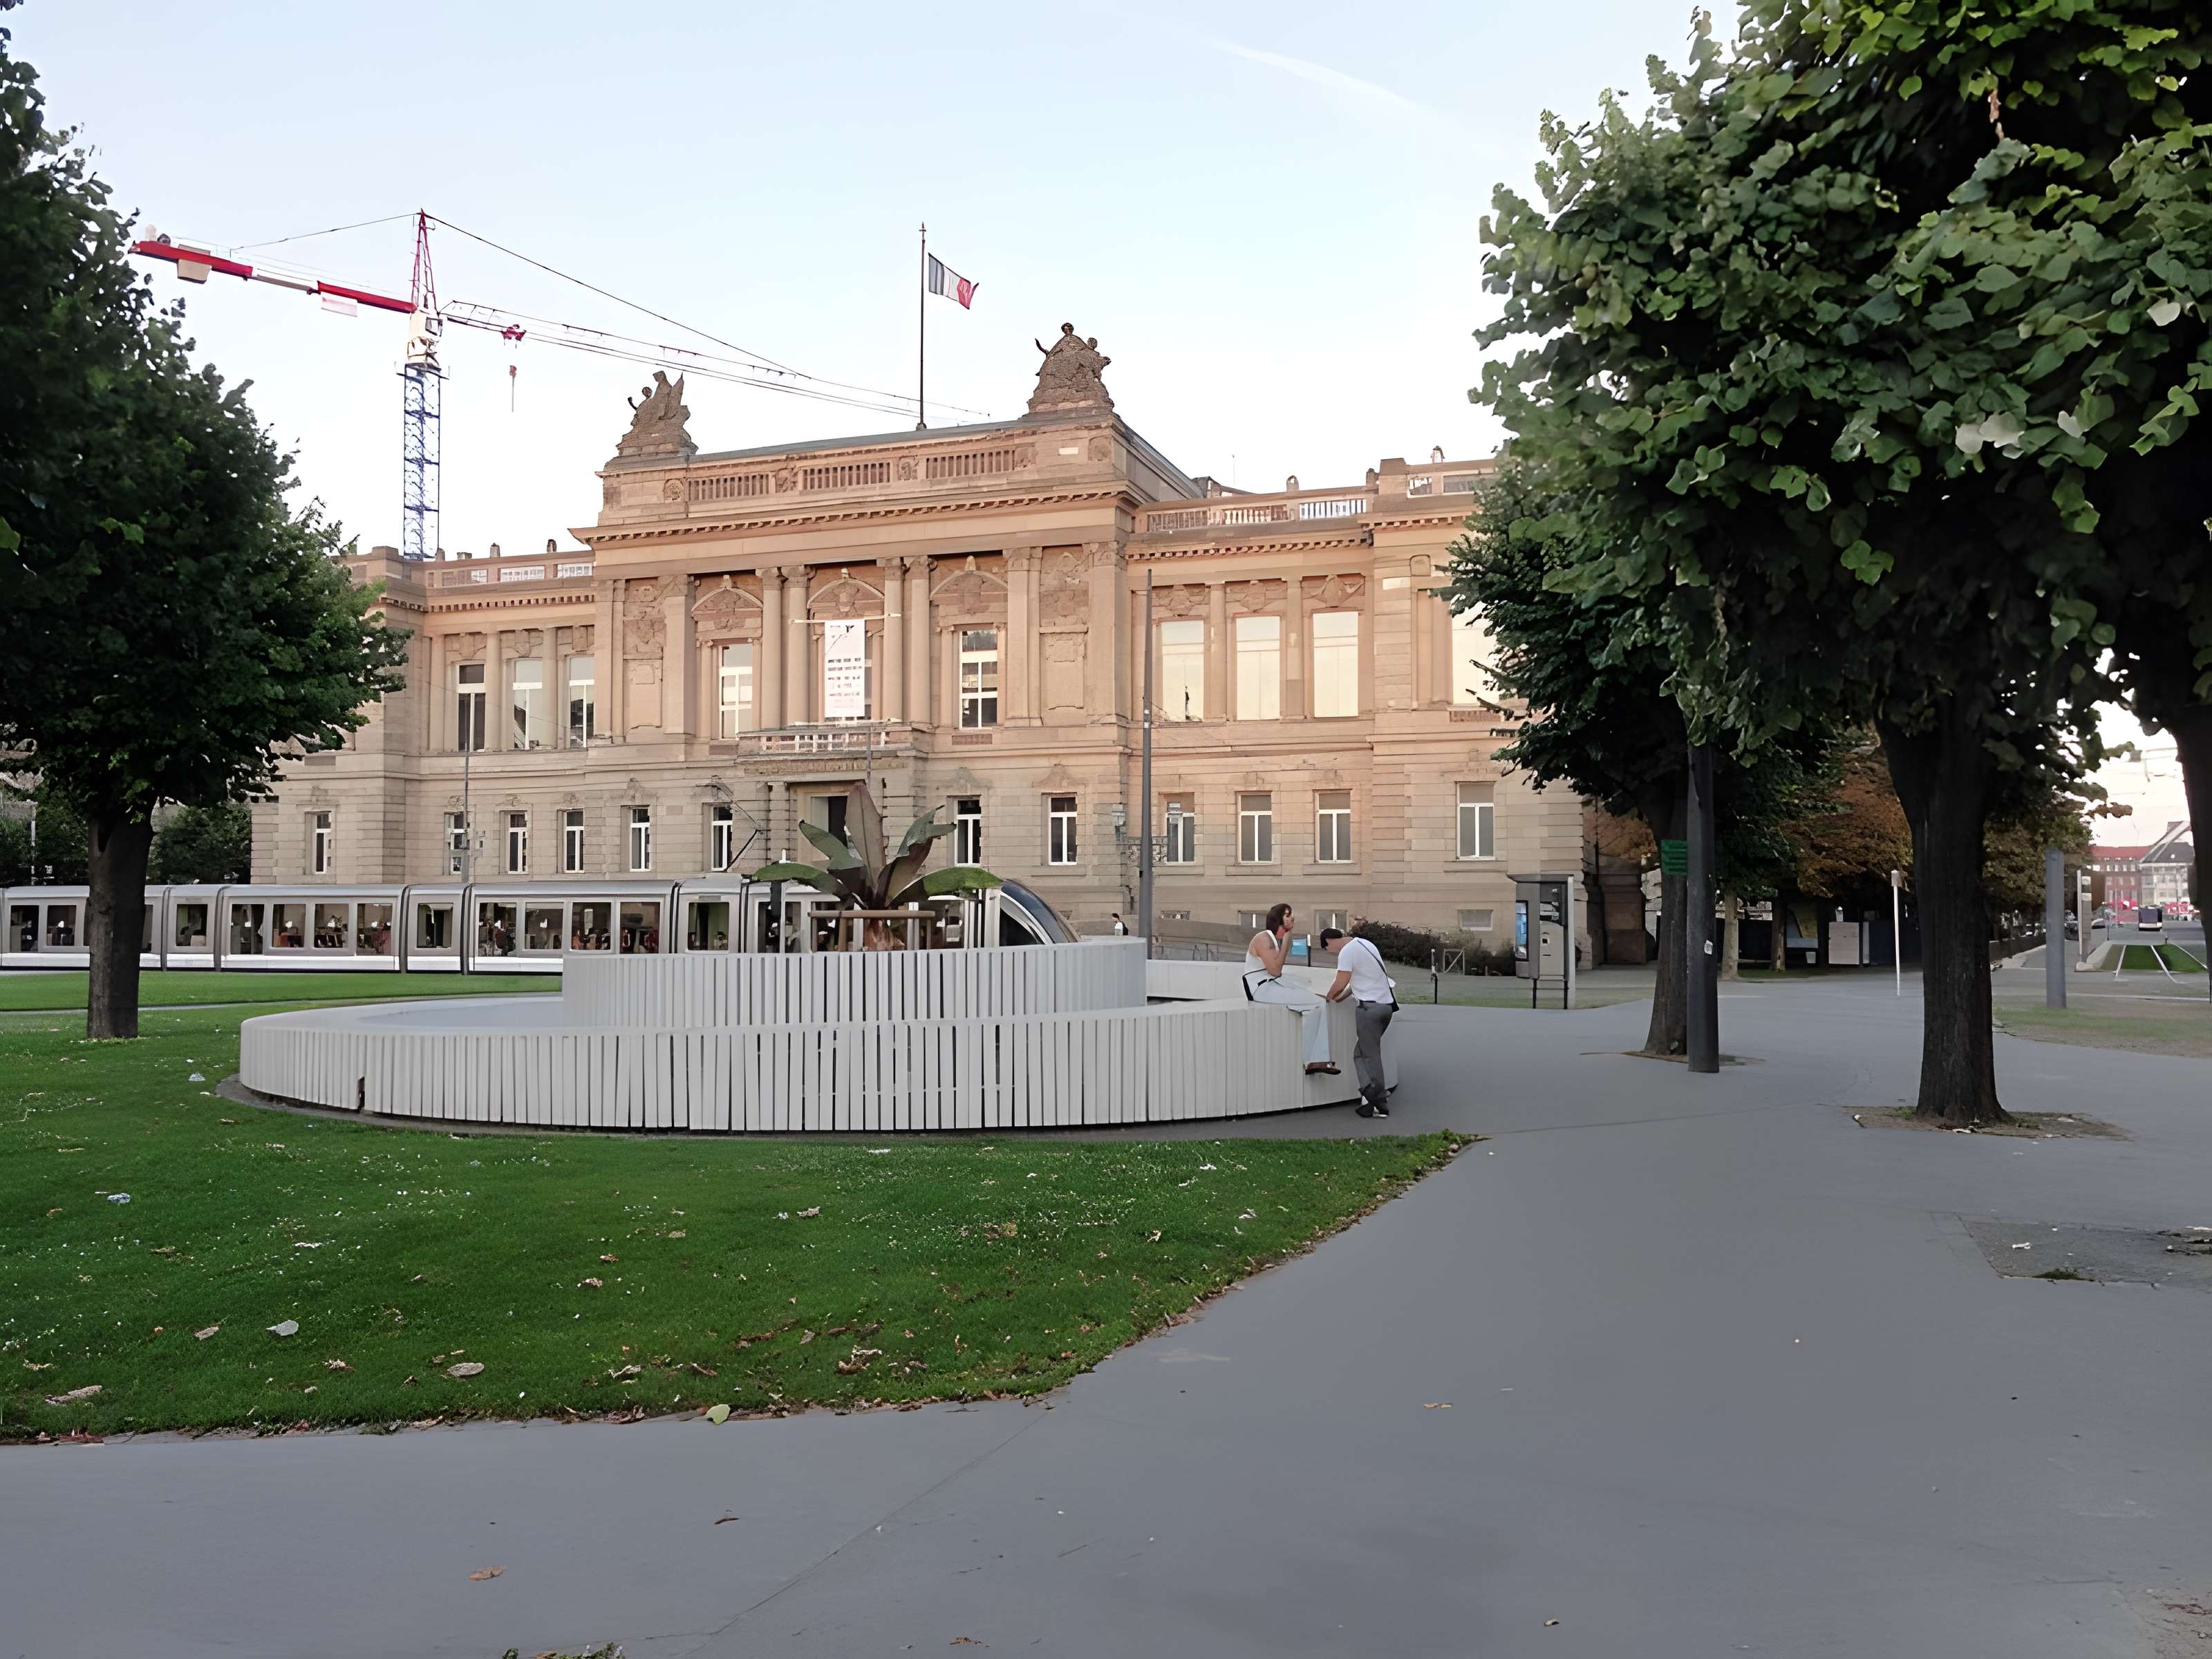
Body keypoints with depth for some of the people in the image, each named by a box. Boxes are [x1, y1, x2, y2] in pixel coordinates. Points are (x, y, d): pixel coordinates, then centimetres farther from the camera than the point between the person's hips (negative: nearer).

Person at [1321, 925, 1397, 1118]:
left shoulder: (1347, 952, -10)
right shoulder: (1365, 943, 18)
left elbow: (1341, 983, -15)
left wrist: (1329, 997, 4)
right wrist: (1343, 996, 23)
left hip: (1370, 1006, -9)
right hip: (1387, 1003, 9)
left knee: (1371, 1055, -3)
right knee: (1361, 1053, 13)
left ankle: (1380, 1105, -5)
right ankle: (1371, 1094, 6)